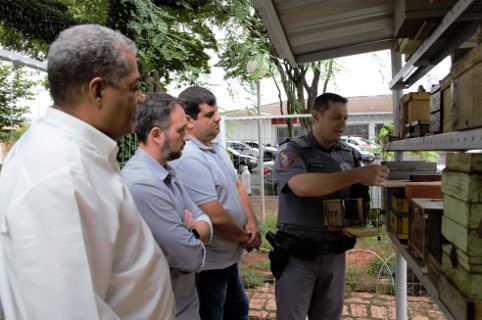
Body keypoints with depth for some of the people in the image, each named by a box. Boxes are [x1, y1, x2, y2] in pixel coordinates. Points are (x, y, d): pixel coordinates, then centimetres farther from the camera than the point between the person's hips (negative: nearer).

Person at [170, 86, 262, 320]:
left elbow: (238, 186, 11)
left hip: (230, 257, 9)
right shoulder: (188, 159, -28)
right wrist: (245, 238, -12)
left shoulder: (218, 149, 6)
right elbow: (216, 217, -29)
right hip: (209, 265, -9)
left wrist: (252, 223, -4)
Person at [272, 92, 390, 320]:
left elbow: (362, 203, 9)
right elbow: (302, 186, -28)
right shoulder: (290, 151, -8)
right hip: (298, 256, -4)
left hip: (335, 255, 5)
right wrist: (357, 175, -30)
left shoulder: (349, 155, 6)